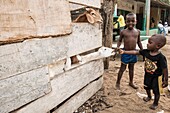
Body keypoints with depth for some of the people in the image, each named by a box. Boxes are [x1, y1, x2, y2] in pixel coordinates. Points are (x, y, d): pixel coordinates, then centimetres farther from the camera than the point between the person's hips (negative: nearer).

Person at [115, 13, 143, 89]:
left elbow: (139, 42, 12)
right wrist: (117, 47, -12)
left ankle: (131, 82, 34)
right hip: (125, 52, -3)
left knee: (131, 68, 17)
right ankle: (117, 83, 19)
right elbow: (119, 40, 4)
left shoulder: (137, 31, 1)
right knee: (123, 68, 4)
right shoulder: (123, 32, -8)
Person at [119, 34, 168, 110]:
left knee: (156, 91, 14)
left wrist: (166, 80, -16)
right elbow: (135, 52, -9)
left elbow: (165, 69, -23)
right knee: (147, 87, 27)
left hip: (156, 77, -6)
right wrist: (124, 52, -14)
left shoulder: (161, 57, -30)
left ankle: (155, 103, 40)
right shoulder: (146, 52, -15)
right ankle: (149, 97, 57)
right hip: (147, 75, 6)